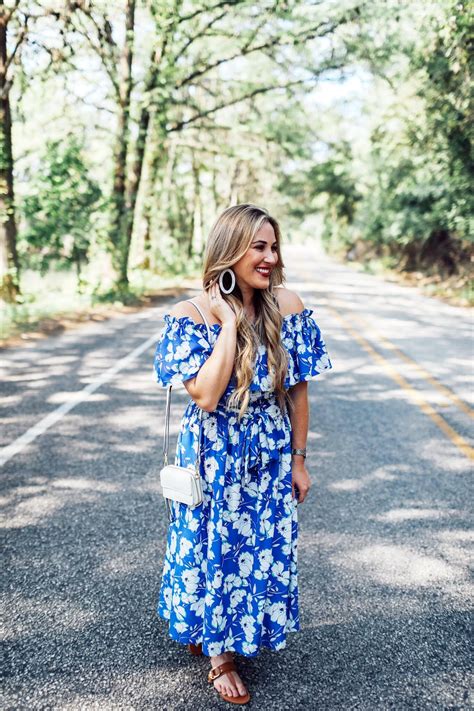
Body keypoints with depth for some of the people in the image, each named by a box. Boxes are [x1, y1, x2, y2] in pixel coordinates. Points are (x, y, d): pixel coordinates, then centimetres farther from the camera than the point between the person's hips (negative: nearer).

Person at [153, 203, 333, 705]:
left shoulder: (287, 308, -9)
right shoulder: (191, 315, -17)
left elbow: (298, 390, -2)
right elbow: (206, 396, -28)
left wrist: (298, 460, 2)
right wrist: (230, 323, -27)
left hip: (271, 454, 3)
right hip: (215, 454, -3)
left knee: (264, 547, 15)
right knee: (216, 546, 14)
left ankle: (223, 636, 44)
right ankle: (218, 653, 39)